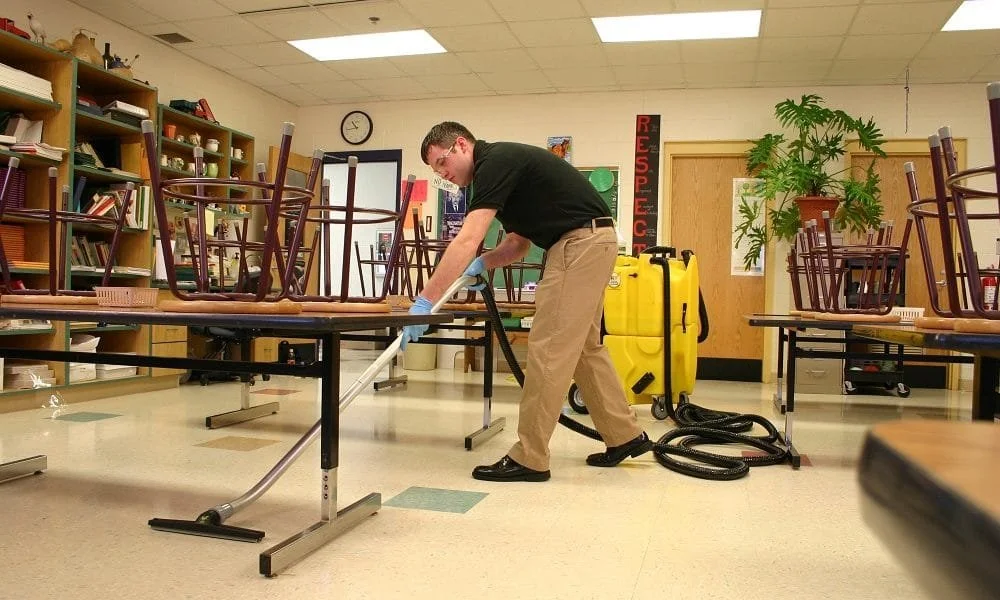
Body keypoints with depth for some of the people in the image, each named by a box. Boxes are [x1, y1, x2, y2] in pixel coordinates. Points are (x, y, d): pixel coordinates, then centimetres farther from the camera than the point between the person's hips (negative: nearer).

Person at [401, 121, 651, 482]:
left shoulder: (495, 161, -13)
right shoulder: (504, 166, 17)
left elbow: (467, 240, -24)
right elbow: (519, 243, 20)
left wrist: (425, 301, -25)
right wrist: (481, 265, 2)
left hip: (581, 242, -11)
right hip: (591, 242, 11)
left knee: (549, 348, -8)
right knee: (584, 347, 17)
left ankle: (529, 459, -1)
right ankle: (626, 436, 27)